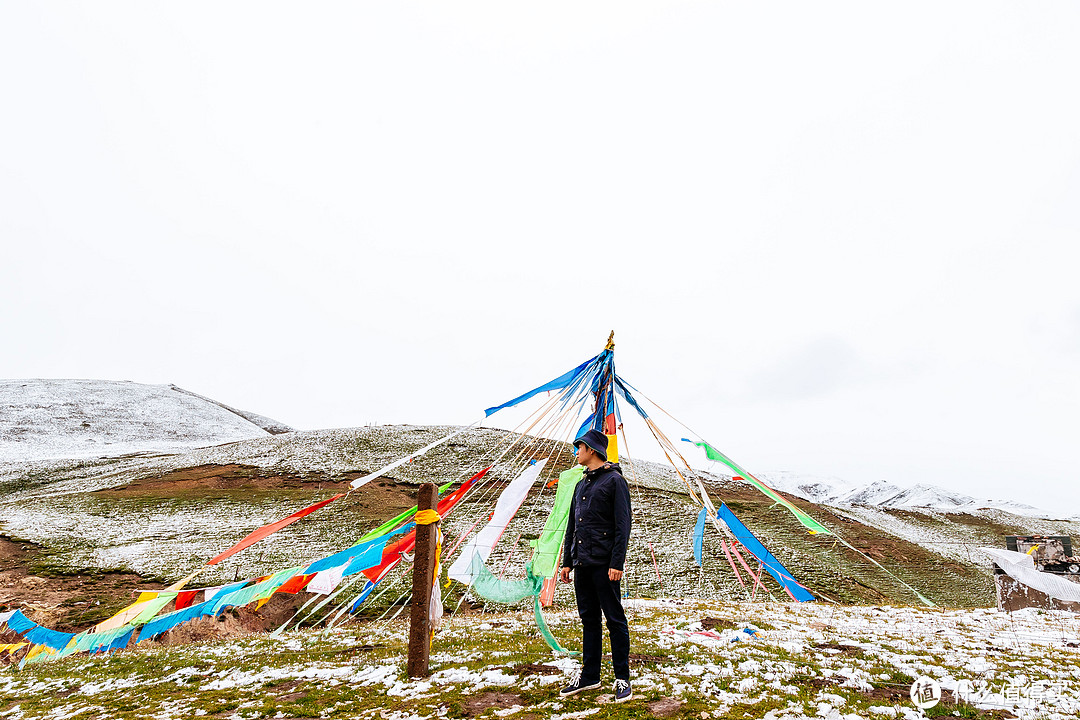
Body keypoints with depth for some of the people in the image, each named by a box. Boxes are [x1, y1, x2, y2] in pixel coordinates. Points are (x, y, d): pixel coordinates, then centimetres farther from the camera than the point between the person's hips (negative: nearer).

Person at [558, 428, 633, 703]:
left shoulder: (614, 480, -5)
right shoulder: (582, 484, 18)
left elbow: (623, 524, -11)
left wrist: (617, 562, -17)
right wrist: (567, 562, 16)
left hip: (604, 564, -7)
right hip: (582, 563, 7)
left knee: (614, 619, 1)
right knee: (589, 619, 13)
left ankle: (622, 679, 10)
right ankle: (589, 676, 22)